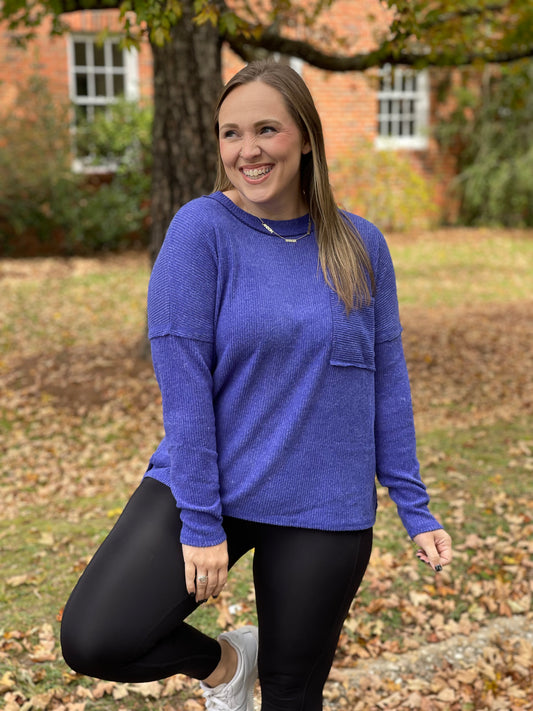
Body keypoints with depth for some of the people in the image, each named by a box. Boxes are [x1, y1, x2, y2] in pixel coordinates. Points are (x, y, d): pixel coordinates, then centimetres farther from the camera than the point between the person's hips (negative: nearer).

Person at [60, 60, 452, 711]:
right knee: (92, 641, -18)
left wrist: (415, 509, 2)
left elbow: (387, 381, 4)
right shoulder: (200, 230, -10)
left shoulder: (359, 246, -1)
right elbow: (183, 384, -13)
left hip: (323, 508, 2)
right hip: (206, 483, -2)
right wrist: (201, 523, -15)